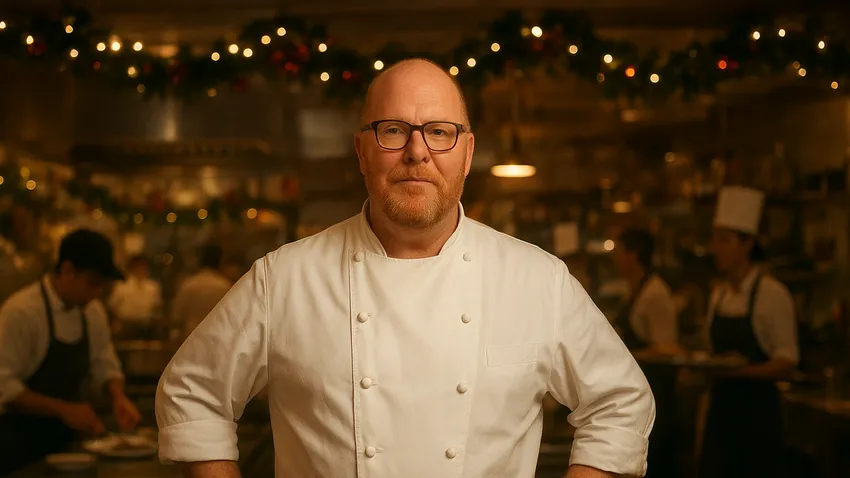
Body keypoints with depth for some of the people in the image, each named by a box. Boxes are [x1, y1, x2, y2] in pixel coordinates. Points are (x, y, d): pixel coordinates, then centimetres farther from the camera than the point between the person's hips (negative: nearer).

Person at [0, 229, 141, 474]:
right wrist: (63, 409, -26)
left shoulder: (93, 311, 2)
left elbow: (106, 365, 12)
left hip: (65, 435, 6)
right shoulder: (21, 311, -19)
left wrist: (118, 397, -8)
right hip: (21, 439, -6)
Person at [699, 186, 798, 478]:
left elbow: (787, 361, -12)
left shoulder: (772, 294, -11)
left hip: (757, 407, -6)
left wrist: (746, 369, -27)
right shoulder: (718, 296, 11)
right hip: (721, 405, 6)